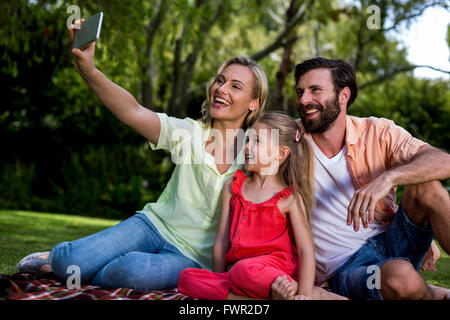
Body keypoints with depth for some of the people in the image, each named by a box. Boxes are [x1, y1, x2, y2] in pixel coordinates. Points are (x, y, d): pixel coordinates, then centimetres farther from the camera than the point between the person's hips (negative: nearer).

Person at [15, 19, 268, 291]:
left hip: (192, 256, -1)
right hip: (156, 224, 2)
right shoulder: (190, 133, -3)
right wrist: (88, 69, -30)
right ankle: (61, 258, 16)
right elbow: (132, 111, -16)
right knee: (68, 261, -20)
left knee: (136, 268, -34)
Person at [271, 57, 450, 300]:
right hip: (346, 268, -2)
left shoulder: (377, 132, -2)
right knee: (399, 276, -35)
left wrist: (388, 177, -35)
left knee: (426, 186, -24)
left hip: (391, 241, 2)